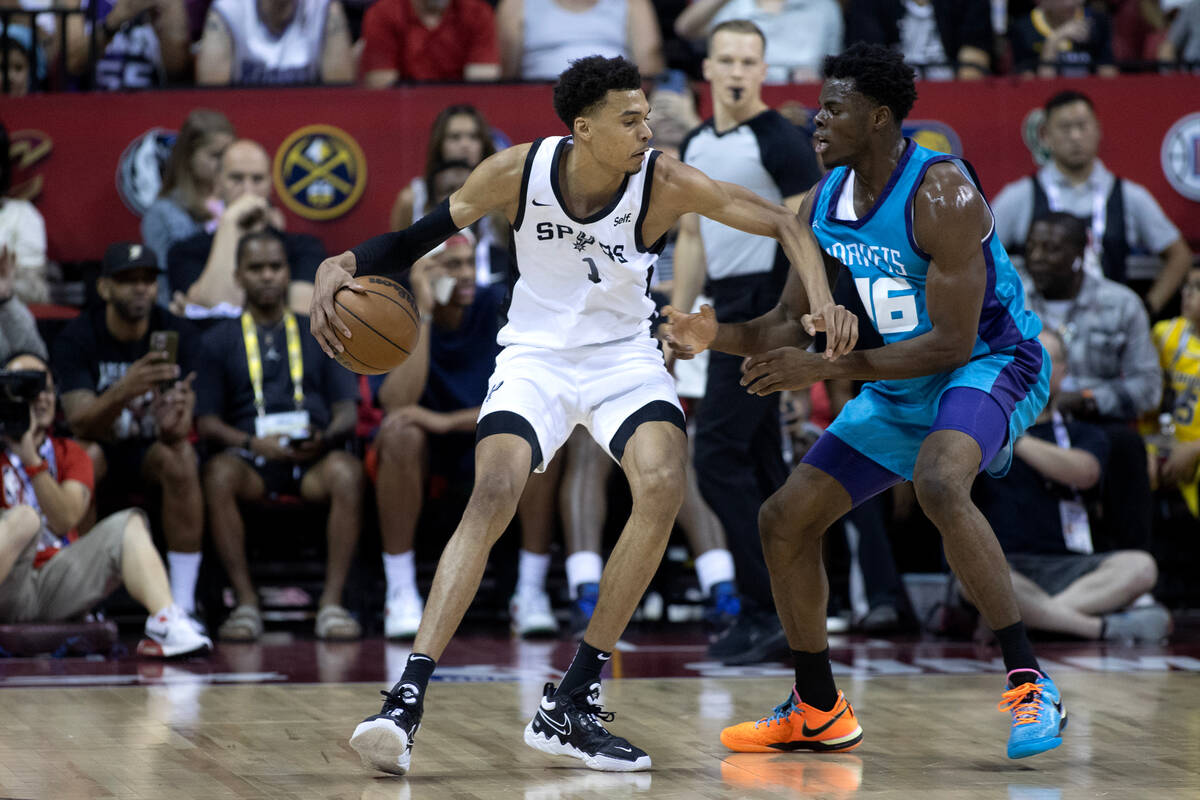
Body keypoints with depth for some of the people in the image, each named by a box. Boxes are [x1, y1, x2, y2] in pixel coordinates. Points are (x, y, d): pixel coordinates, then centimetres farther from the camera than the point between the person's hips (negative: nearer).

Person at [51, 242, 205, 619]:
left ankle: (183, 604, -32)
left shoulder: (177, 334, -10)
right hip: (101, 448, -1)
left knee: (181, 457, -33)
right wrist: (124, 391, -48)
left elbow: (182, 426, -18)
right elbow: (80, 423, -27)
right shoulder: (76, 339, -14)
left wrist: (173, 426, -45)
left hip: (149, 450, 1)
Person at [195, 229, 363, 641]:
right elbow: (207, 422, 9)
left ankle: (332, 602, -32)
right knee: (218, 474, -36)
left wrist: (326, 437, -12)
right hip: (250, 456, 0)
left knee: (347, 472, -35)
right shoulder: (219, 340, 18)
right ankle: (246, 603, -32)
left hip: (313, 456, 0)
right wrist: (254, 443, -11)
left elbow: (347, 411, 13)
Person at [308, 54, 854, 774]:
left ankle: (572, 704, -14)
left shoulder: (666, 184, -18)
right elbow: (423, 235, -5)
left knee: (663, 487, -25)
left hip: (626, 358, 1)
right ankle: (407, 702, -28)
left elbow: (784, 223, -12)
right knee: (494, 494, -25)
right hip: (536, 356, -1)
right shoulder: (518, 172, -16)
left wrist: (823, 302, -29)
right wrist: (342, 265, -23)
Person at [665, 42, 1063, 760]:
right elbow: (794, 325, 9)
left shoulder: (941, 195, -25)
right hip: (898, 389, 9)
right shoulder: (822, 204, -1)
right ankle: (819, 713, 21)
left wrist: (822, 369, -29)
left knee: (940, 484, -38)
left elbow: (951, 342, -28)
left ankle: (1030, 682, -31)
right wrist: (720, 336, -12)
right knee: (785, 519, 5)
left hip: (989, 367, -9)